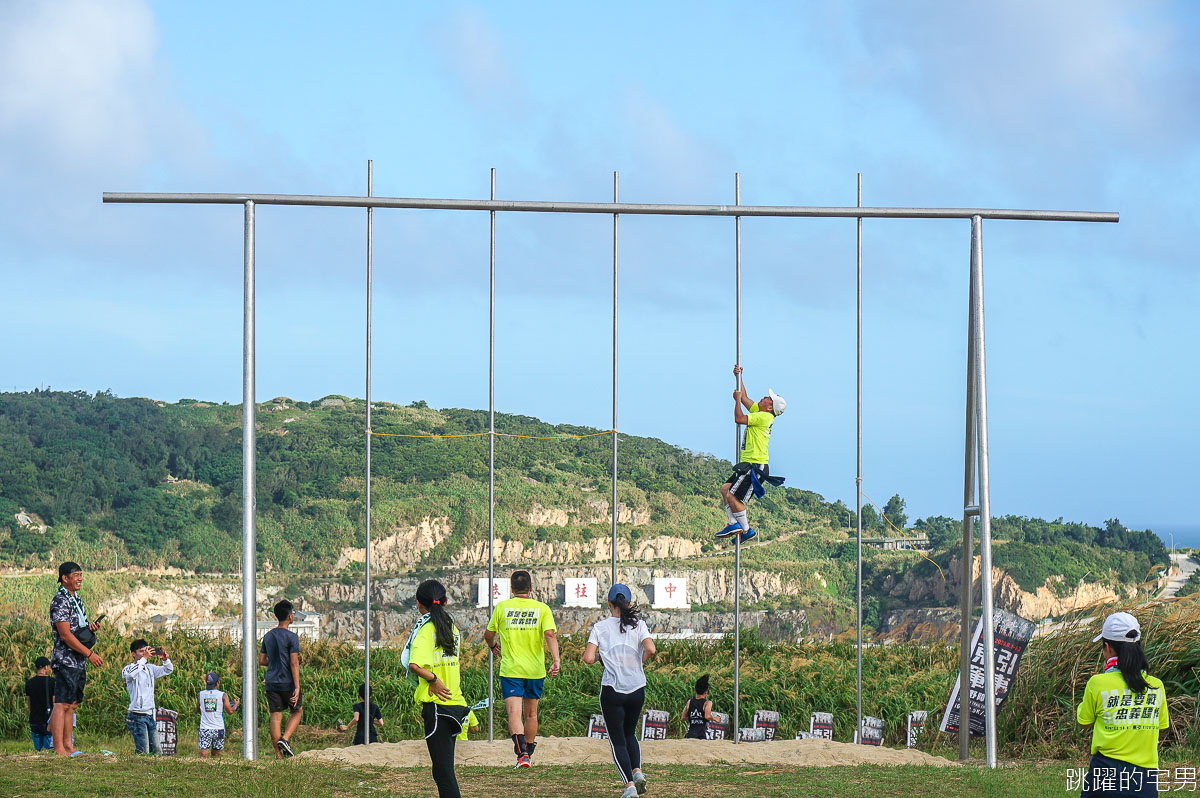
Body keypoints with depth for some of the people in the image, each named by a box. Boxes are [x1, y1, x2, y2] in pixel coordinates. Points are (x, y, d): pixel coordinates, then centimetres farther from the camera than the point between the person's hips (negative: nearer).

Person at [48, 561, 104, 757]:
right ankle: (59, 749, -14)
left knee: (72, 704, 10)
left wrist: (91, 628, 4)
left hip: (79, 661, 10)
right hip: (65, 659, -10)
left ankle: (68, 746, 14)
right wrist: (89, 654, -18)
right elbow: (65, 634, -18)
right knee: (62, 704, -11)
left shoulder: (76, 600, 17)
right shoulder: (60, 601, -12)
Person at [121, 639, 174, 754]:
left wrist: (165, 659, -7)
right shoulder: (128, 669, -4)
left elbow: (168, 670, 13)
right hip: (137, 716, -7)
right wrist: (144, 658, -28)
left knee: (156, 751, 5)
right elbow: (131, 673, -28)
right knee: (143, 753, -13)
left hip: (150, 715, 7)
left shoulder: (150, 668, 14)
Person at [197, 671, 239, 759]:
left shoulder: (201, 694, 2)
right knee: (215, 754, 12)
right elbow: (230, 711, -3)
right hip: (218, 728, -1)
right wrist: (236, 705, 17)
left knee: (203, 755, -5)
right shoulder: (223, 695, -5)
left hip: (205, 728, 1)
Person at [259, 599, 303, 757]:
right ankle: (285, 739, -7)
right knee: (297, 711, 14)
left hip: (271, 683, 5)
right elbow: (294, 663, -14)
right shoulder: (291, 637, -11)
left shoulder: (268, 636, 8)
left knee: (275, 716, 4)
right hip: (287, 682, -5)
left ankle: (279, 754, 3)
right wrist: (297, 687, -15)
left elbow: (261, 660, 12)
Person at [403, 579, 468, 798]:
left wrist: (433, 679, -10)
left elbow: (415, 665, -25)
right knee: (445, 767, 16)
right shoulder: (452, 627, 11)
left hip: (437, 705, -7)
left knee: (442, 770, -6)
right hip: (456, 703, 7)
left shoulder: (426, 628, -10)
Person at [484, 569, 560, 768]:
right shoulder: (542, 609, 1)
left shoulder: (502, 607, 0)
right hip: (535, 669, 2)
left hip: (510, 669, -2)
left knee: (514, 713, -11)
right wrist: (556, 660, -18)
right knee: (531, 714, 17)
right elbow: (550, 634, -13)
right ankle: (528, 753, 30)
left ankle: (522, 753, -29)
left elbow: (488, 634, 10)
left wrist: (493, 646, 31)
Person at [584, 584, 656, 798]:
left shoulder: (601, 627, -1)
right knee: (630, 734, 23)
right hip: (637, 689, 2)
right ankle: (637, 771, 0)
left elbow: (588, 658, -9)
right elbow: (650, 649, -14)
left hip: (612, 690, -2)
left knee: (617, 740, 4)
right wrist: (640, 660, 7)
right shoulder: (638, 624, 2)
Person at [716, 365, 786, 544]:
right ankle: (734, 523, 1)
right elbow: (744, 396, 25)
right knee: (725, 489, 7)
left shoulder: (764, 417, -13)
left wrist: (737, 399, -6)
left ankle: (747, 530, -5)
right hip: (749, 464, 10)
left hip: (755, 466, -10)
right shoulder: (759, 412, 15)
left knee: (732, 496, -11)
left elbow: (739, 418, -19)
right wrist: (739, 376, 20)